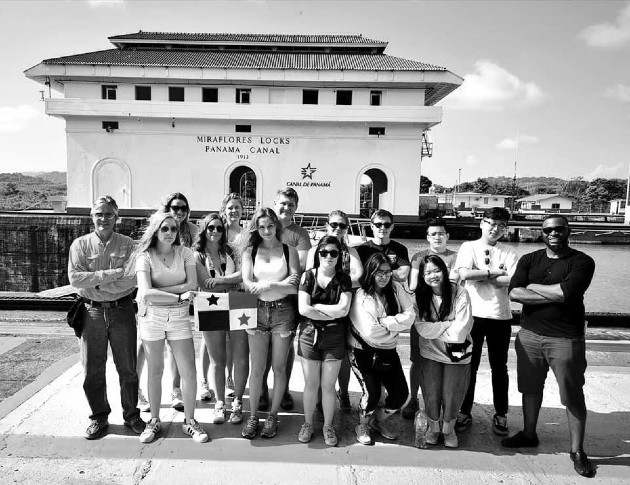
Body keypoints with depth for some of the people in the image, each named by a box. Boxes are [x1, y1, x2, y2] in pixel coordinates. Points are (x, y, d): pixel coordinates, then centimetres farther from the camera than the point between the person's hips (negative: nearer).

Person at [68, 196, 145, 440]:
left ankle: (131, 415, 25)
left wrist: (96, 283, -13)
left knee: (128, 368, 8)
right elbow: (75, 278, -10)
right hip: (92, 312, 1)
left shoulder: (127, 245, 0)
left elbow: (132, 279, -13)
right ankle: (99, 417, 27)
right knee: (92, 370, 9)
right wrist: (111, 274, -16)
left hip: (122, 311, -1)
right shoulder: (80, 244, 3)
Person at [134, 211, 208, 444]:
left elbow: (192, 285, -8)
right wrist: (178, 296, -15)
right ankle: (154, 421, 28)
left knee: (189, 372, 0)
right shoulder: (145, 255, -4)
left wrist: (160, 289, -13)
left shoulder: (184, 253, 2)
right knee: (155, 371, 10)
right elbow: (146, 292, -16)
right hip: (151, 316, -1)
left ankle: (189, 420, 18)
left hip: (179, 316, 1)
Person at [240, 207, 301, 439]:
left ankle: (273, 416, 22)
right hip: (257, 311, 1)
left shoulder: (289, 251, 4)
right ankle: (253, 416, 20)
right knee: (256, 369, 6)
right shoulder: (250, 252, 6)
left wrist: (267, 285, -14)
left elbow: (295, 286, -7)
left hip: (283, 311, -1)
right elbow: (247, 284, -6)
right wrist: (281, 284, -17)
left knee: (279, 368, 7)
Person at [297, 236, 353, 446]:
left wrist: (315, 306, -11)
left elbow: (343, 309, -11)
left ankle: (328, 426, 26)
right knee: (311, 384, 8)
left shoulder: (344, 279, 1)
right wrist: (332, 313, -11)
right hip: (309, 334, 0)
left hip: (334, 336, 0)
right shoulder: (308, 276, -1)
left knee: (328, 385, 6)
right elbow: (303, 309, -11)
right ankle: (307, 424, 29)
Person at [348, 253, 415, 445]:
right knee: (372, 393, -13)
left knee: (401, 393, 3)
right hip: (364, 352, -5)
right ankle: (363, 426, 21)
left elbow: (410, 316, -12)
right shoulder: (361, 296, -15)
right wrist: (395, 324, -10)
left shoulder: (396, 288, -1)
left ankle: (380, 421, 35)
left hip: (388, 351, 5)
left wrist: (383, 321, -19)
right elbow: (370, 331, -23)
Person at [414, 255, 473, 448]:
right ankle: (433, 427, 36)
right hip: (430, 354, 2)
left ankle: (449, 430, 37)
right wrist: (448, 324, -18)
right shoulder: (420, 296, -8)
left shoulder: (459, 293, -16)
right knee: (431, 395, 9)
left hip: (456, 354, -1)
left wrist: (434, 329, -12)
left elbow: (460, 331, -20)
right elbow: (422, 328, -16)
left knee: (452, 396, 9)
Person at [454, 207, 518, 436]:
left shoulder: (509, 253, 6)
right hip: (473, 315, -2)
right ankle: (465, 412, 22)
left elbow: (514, 281, -10)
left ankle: (500, 415, 26)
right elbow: (464, 274, -16)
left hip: (500, 317, 2)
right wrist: (494, 272, -9)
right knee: (469, 366, 8)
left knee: (499, 367, 12)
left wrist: (479, 275, -11)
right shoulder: (469, 247, 1)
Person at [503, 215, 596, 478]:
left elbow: (566, 292, -21)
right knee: (531, 388, 16)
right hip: (530, 335, 4)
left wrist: (532, 286, -8)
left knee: (573, 395, 5)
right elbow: (514, 293, -8)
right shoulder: (529, 260, 5)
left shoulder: (582, 261, -5)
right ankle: (529, 434, 34)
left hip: (566, 338, -3)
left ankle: (577, 450, 20)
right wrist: (553, 295, -15)